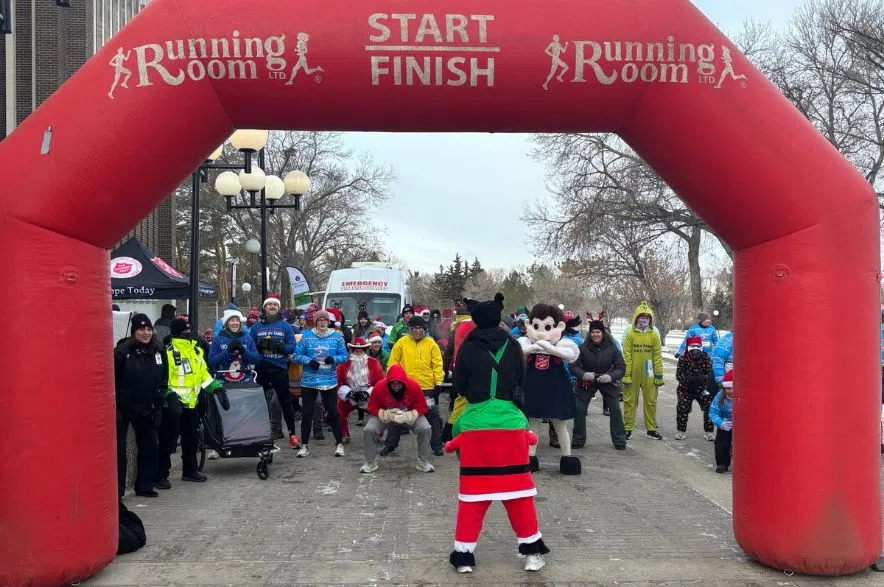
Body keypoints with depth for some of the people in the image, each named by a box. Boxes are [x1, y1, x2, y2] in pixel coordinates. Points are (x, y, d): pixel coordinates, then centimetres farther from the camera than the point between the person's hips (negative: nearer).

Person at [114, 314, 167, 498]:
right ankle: (116, 489, 6)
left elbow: (163, 380, 11)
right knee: (119, 448, -2)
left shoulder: (159, 351, 2)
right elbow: (113, 381, -12)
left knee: (148, 447, 12)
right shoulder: (122, 351, -12)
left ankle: (145, 486, 25)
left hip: (147, 409, 5)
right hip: (123, 407, -5)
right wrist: (115, 406, -15)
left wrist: (159, 401, 5)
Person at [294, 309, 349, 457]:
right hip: (309, 381, 0)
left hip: (329, 381, 0)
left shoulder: (337, 337, 1)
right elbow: (297, 355, -1)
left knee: (333, 412, 5)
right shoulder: (306, 336, -1)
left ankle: (339, 443, 18)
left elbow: (344, 356, 1)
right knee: (306, 413, 4)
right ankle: (305, 445, 16)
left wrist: (334, 359, -18)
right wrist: (309, 361, -18)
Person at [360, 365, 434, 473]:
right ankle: (370, 462, 2)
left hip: (410, 415, 0)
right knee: (369, 430, -22)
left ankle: (423, 461, -3)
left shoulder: (414, 386, -26)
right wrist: (387, 415, -33)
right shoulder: (379, 387, -27)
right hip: (385, 415, 0)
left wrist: (408, 416, -33)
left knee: (425, 429, -24)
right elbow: (372, 407, -15)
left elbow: (422, 407, -16)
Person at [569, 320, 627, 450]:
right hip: (586, 382, 0)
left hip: (608, 382, 0)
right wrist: (583, 374, -34)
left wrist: (611, 376, -30)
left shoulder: (612, 348, -12)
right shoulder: (583, 348, -16)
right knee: (579, 409, -2)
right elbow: (573, 366, -14)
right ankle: (578, 440, 14)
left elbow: (621, 367, -11)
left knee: (615, 410, -2)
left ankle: (619, 440, 12)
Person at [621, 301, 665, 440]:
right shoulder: (630, 334, -5)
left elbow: (657, 356, 3)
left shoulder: (654, 335, 1)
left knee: (651, 401, 9)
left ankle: (651, 428, 21)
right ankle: (628, 429, 15)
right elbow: (626, 356, -6)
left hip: (648, 374, 2)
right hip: (633, 373, -2)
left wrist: (659, 375, 1)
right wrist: (626, 375, -10)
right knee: (630, 401, 6)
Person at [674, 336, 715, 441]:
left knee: (709, 407, -10)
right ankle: (681, 431, 0)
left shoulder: (706, 359, -5)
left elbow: (710, 373, -10)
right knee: (682, 407, -16)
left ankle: (708, 432, 7)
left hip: (702, 389, 1)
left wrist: (702, 378, -31)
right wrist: (688, 379, -33)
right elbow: (679, 374, -13)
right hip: (686, 389, -1)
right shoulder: (683, 359, -9)